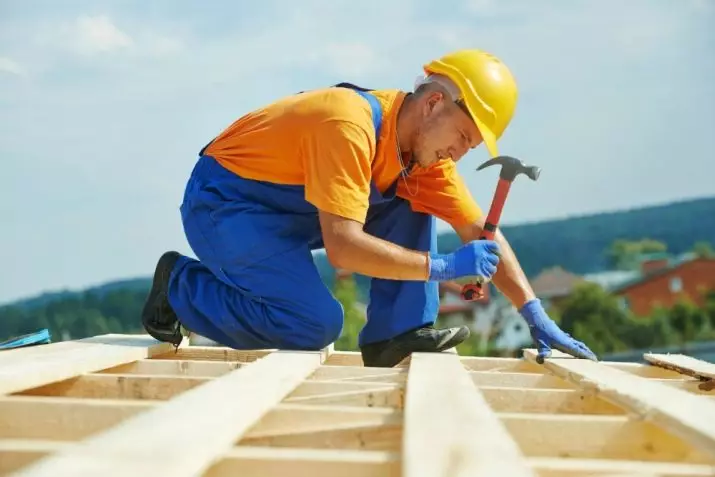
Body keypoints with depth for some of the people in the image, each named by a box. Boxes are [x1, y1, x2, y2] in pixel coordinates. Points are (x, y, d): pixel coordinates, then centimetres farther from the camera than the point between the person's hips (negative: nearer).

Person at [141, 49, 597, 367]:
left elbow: (481, 231, -2)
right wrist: (441, 266, -31)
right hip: (223, 203, -8)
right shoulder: (353, 126, -30)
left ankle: (396, 334, -2)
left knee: (412, 206, -1)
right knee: (318, 323, -24)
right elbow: (343, 247, -36)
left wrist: (537, 317, -8)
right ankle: (181, 283, -5)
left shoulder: (423, 142, -4)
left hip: (293, 210, 8)